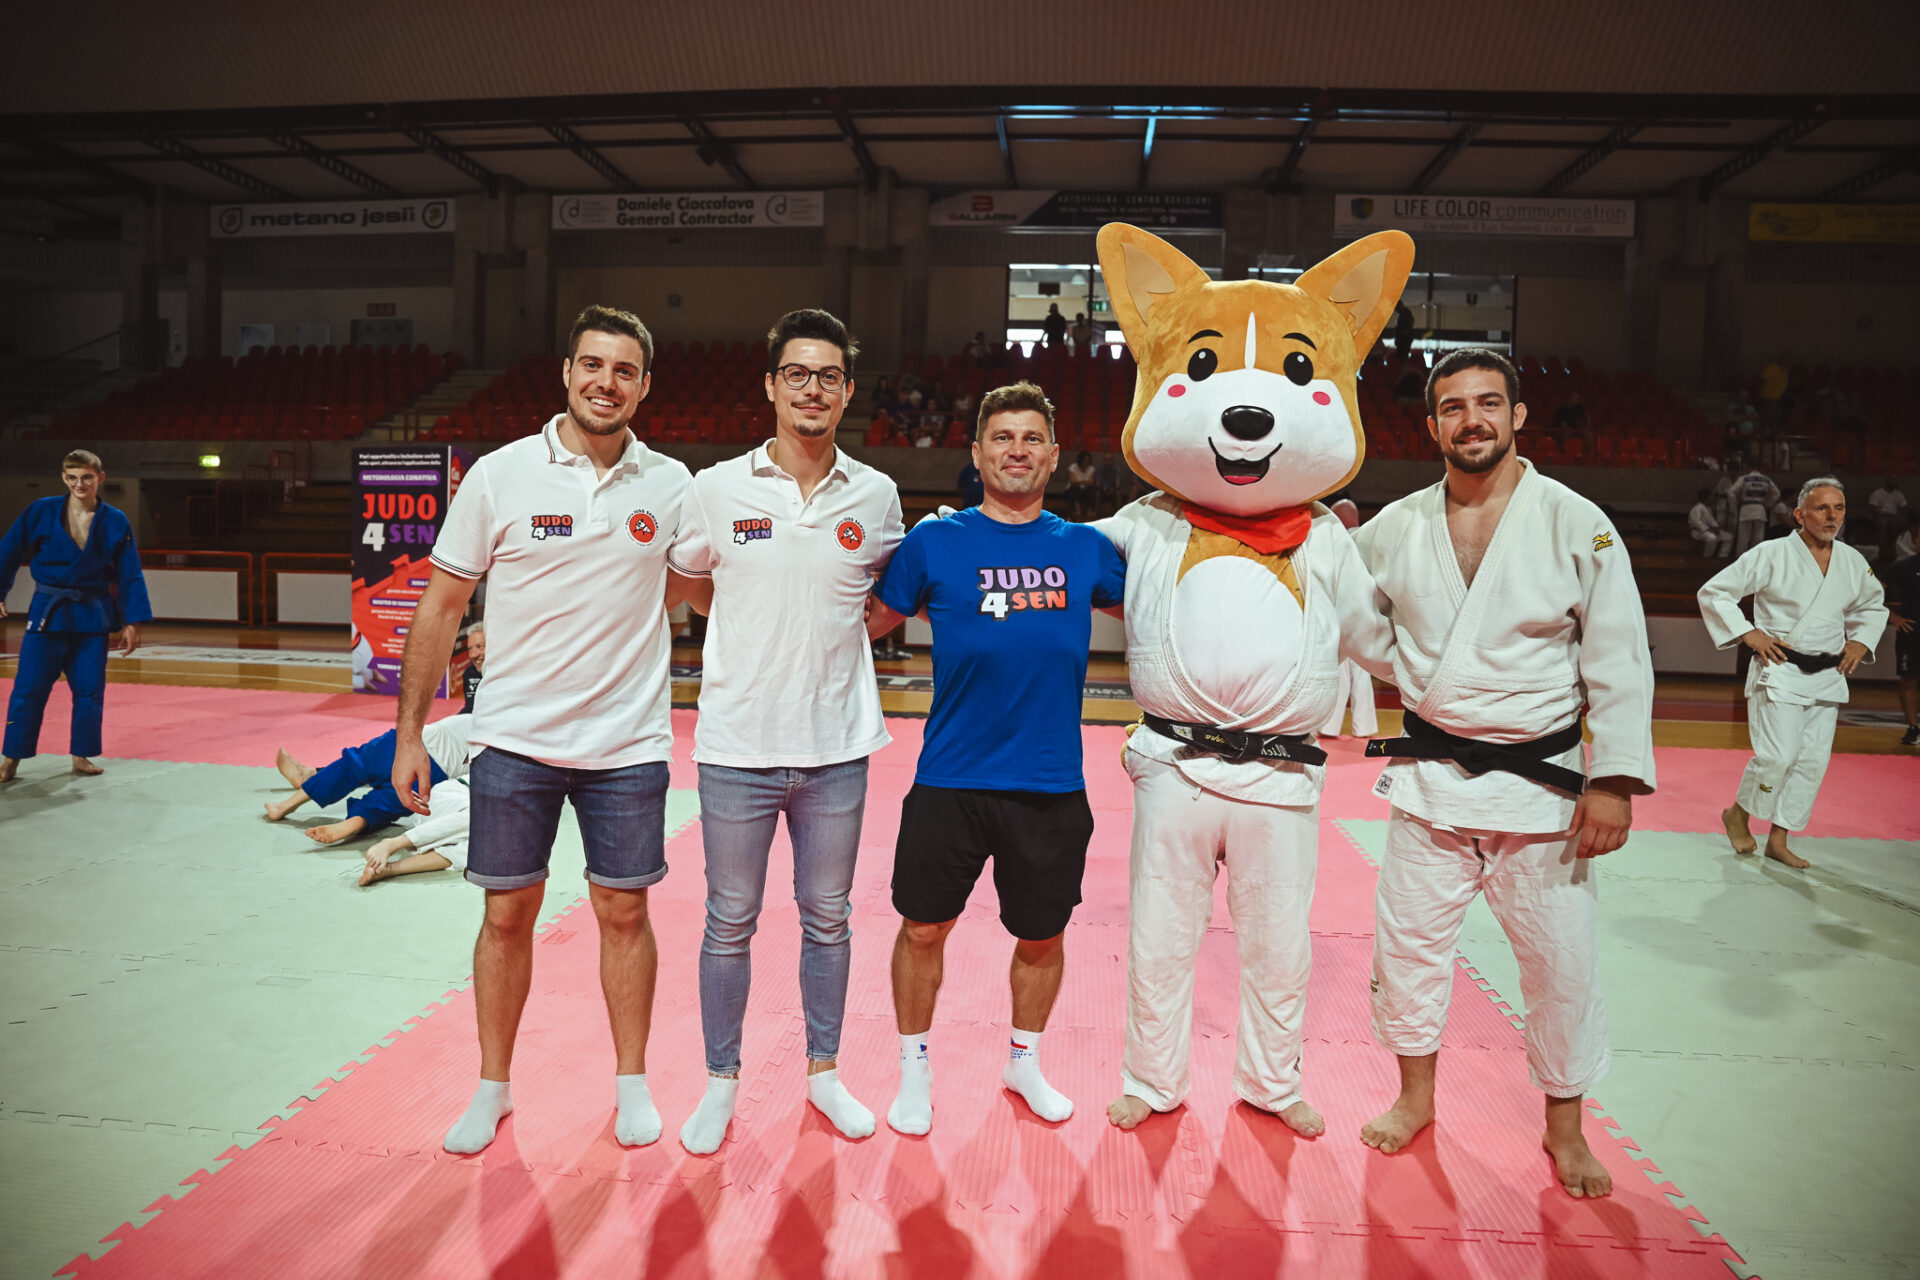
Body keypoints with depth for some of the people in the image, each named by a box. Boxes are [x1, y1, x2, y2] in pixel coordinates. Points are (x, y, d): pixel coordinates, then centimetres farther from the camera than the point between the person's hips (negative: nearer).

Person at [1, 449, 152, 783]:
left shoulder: (116, 523, -1)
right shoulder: (41, 512, -3)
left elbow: (130, 576, 2)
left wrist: (132, 622, -2)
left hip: (93, 616, 1)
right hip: (47, 611, -1)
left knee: (90, 689, 6)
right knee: (28, 688, -2)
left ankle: (81, 755, 19)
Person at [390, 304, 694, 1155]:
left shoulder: (671, 486, 0)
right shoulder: (499, 476, -4)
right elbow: (442, 606, 1)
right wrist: (410, 731, 0)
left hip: (628, 743, 1)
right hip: (514, 739, 0)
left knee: (624, 912, 9)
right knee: (507, 913, 10)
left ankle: (632, 1084, 27)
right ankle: (493, 1088, 29)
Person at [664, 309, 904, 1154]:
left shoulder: (876, 496, 1)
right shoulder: (716, 489, -3)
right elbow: (694, 589, 12)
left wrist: (828, 630, 2)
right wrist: (764, 631, 2)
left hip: (837, 745, 2)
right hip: (738, 743, -1)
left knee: (828, 918, 14)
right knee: (730, 923, 10)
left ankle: (824, 1071, 33)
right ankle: (721, 1082, 29)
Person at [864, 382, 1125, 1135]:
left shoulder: (1087, 547, 6)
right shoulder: (935, 541, 0)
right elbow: (871, 620, 7)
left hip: (1052, 786, 2)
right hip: (949, 781, -2)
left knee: (1042, 935, 16)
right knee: (924, 929, 9)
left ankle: (1024, 1061, 41)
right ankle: (915, 1070, 33)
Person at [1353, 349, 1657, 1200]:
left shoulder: (1576, 524, -8)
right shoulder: (1394, 528, 0)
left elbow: (1619, 660, -8)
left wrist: (1616, 779, -12)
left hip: (1540, 782, -2)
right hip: (1429, 775, 3)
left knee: (1562, 961, 7)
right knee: (1408, 940, 11)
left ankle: (1564, 1126, 30)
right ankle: (1416, 1097, 33)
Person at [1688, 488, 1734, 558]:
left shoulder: (1708, 508, 16)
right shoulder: (1698, 508, -19)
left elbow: (1711, 520, 20)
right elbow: (1696, 522, -27)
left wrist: (1715, 527, -2)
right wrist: (1708, 529, -28)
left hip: (1709, 530, 11)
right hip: (1698, 531, -11)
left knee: (1729, 537, 5)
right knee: (1712, 538, -41)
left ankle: (1722, 556, 8)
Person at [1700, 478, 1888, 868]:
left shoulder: (1853, 562, 7)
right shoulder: (1771, 555, -10)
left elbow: (1874, 607, 26)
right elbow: (1713, 592, -7)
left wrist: (1860, 642, 9)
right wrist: (1747, 633, -13)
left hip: (1828, 676, 6)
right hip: (1780, 671, -6)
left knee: (1813, 760, 6)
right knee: (1778, 754, -14)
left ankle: (1778, 840, 17)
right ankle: (1738, 814, 12)